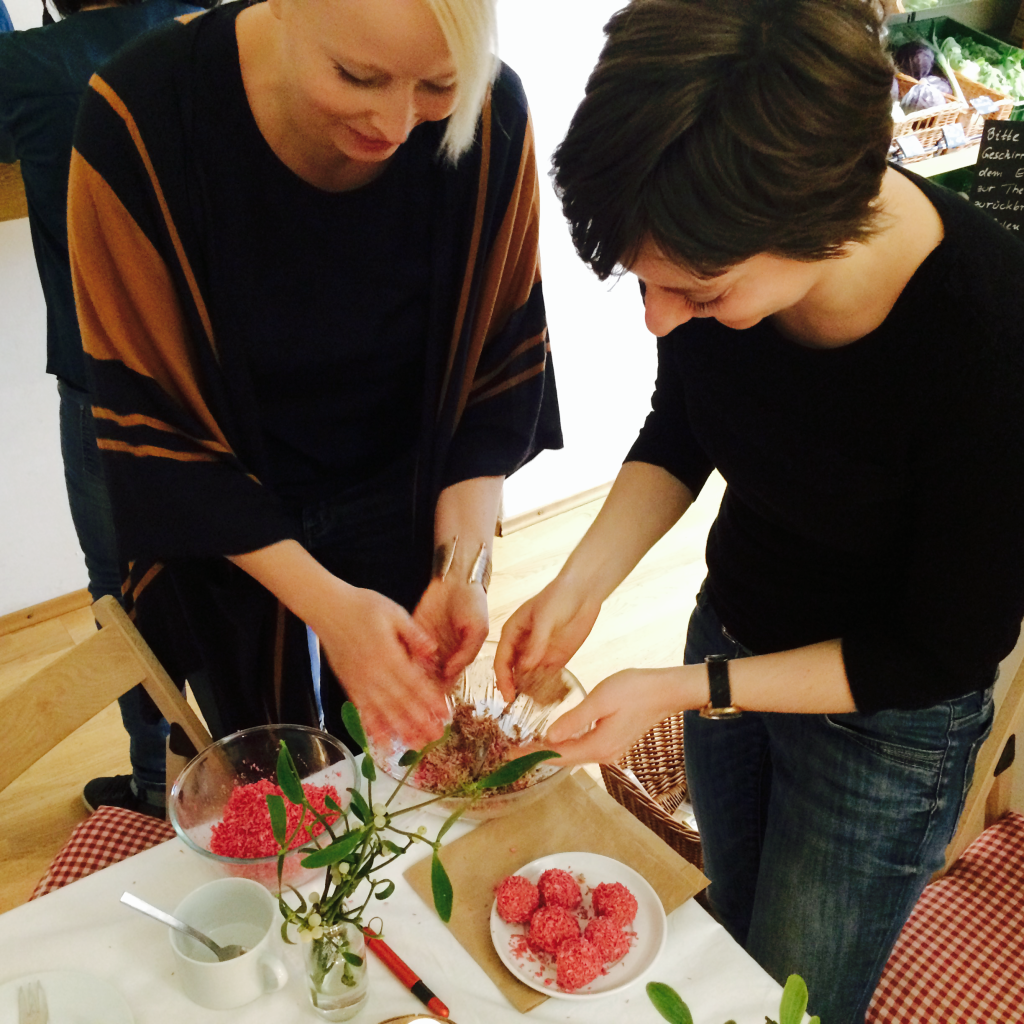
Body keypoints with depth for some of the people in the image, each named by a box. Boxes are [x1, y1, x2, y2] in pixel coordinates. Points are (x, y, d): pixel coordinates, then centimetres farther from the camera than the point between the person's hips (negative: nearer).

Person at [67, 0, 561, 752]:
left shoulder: (491, 117, -22)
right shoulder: (140, 119, -27)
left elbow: (502, 361, -10)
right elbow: (149, 418, -20)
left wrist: (462, 562, -19)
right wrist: (323, 600, -25)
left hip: (406, 509, 1)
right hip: (225, 529, 0)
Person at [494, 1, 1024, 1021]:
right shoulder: (711, 246, -22)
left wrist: (681, 690, -27)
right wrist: (581, 583, -16)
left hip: (883, 717, -4)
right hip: (731, 638, 5)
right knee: (731, 914, 30)